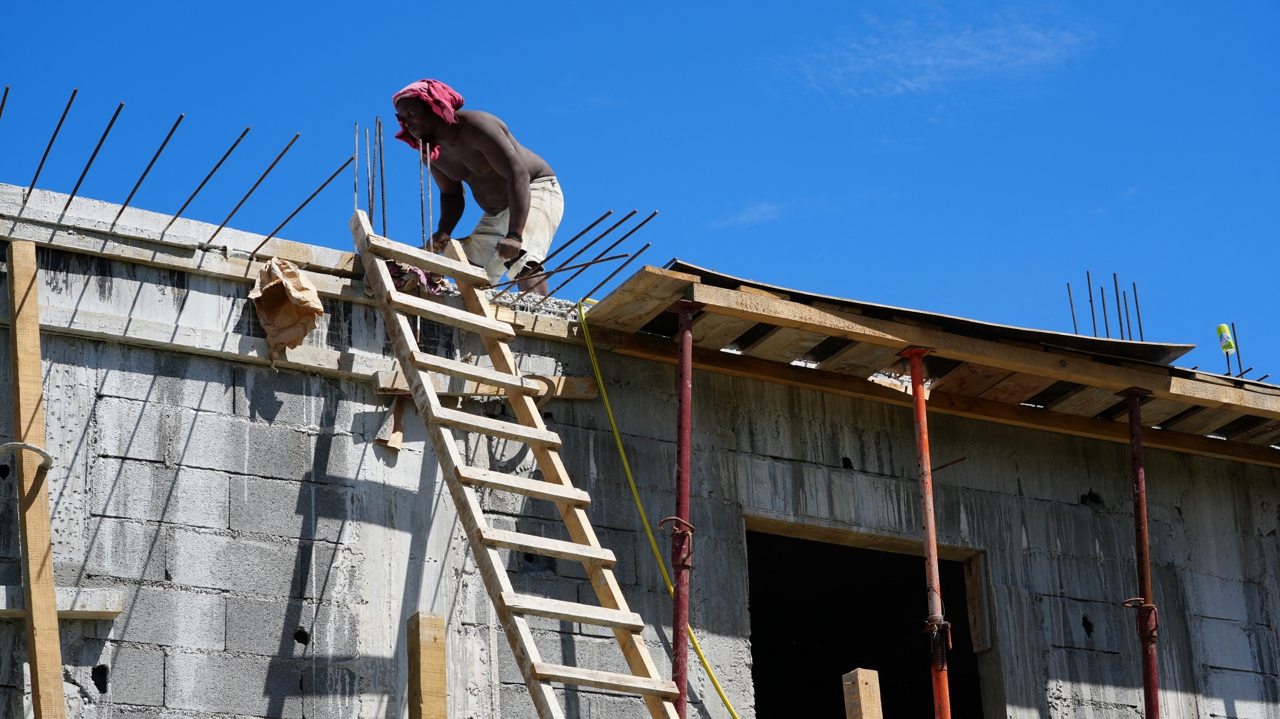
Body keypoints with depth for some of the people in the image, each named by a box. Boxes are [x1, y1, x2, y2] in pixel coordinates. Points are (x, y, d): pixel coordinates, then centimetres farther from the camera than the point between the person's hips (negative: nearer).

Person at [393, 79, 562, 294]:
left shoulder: (475, 127, -25)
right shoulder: (431, 151, -1)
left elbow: (518, 174, -33)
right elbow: (451, 194, 10)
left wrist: (515, 235, -43)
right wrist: (444, 231, -13)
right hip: (496, 212, 9)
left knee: (521, 261, -32)